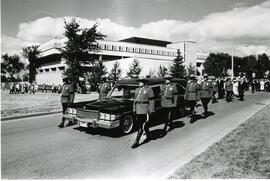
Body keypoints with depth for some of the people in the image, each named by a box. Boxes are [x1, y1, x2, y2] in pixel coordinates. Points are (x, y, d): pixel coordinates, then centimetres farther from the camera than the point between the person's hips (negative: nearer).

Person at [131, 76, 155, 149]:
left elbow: (151, 101, -7)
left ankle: (136, 142, -5)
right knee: (144, 124, 16)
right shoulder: (137, 90, 13)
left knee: (141, 126, -7)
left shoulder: (149, 89, -5)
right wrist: (134, 109, 13)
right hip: (138, 110, 6)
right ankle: (148, 137, 34)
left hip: (145, 110, -6)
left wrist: (151, 111, -10)